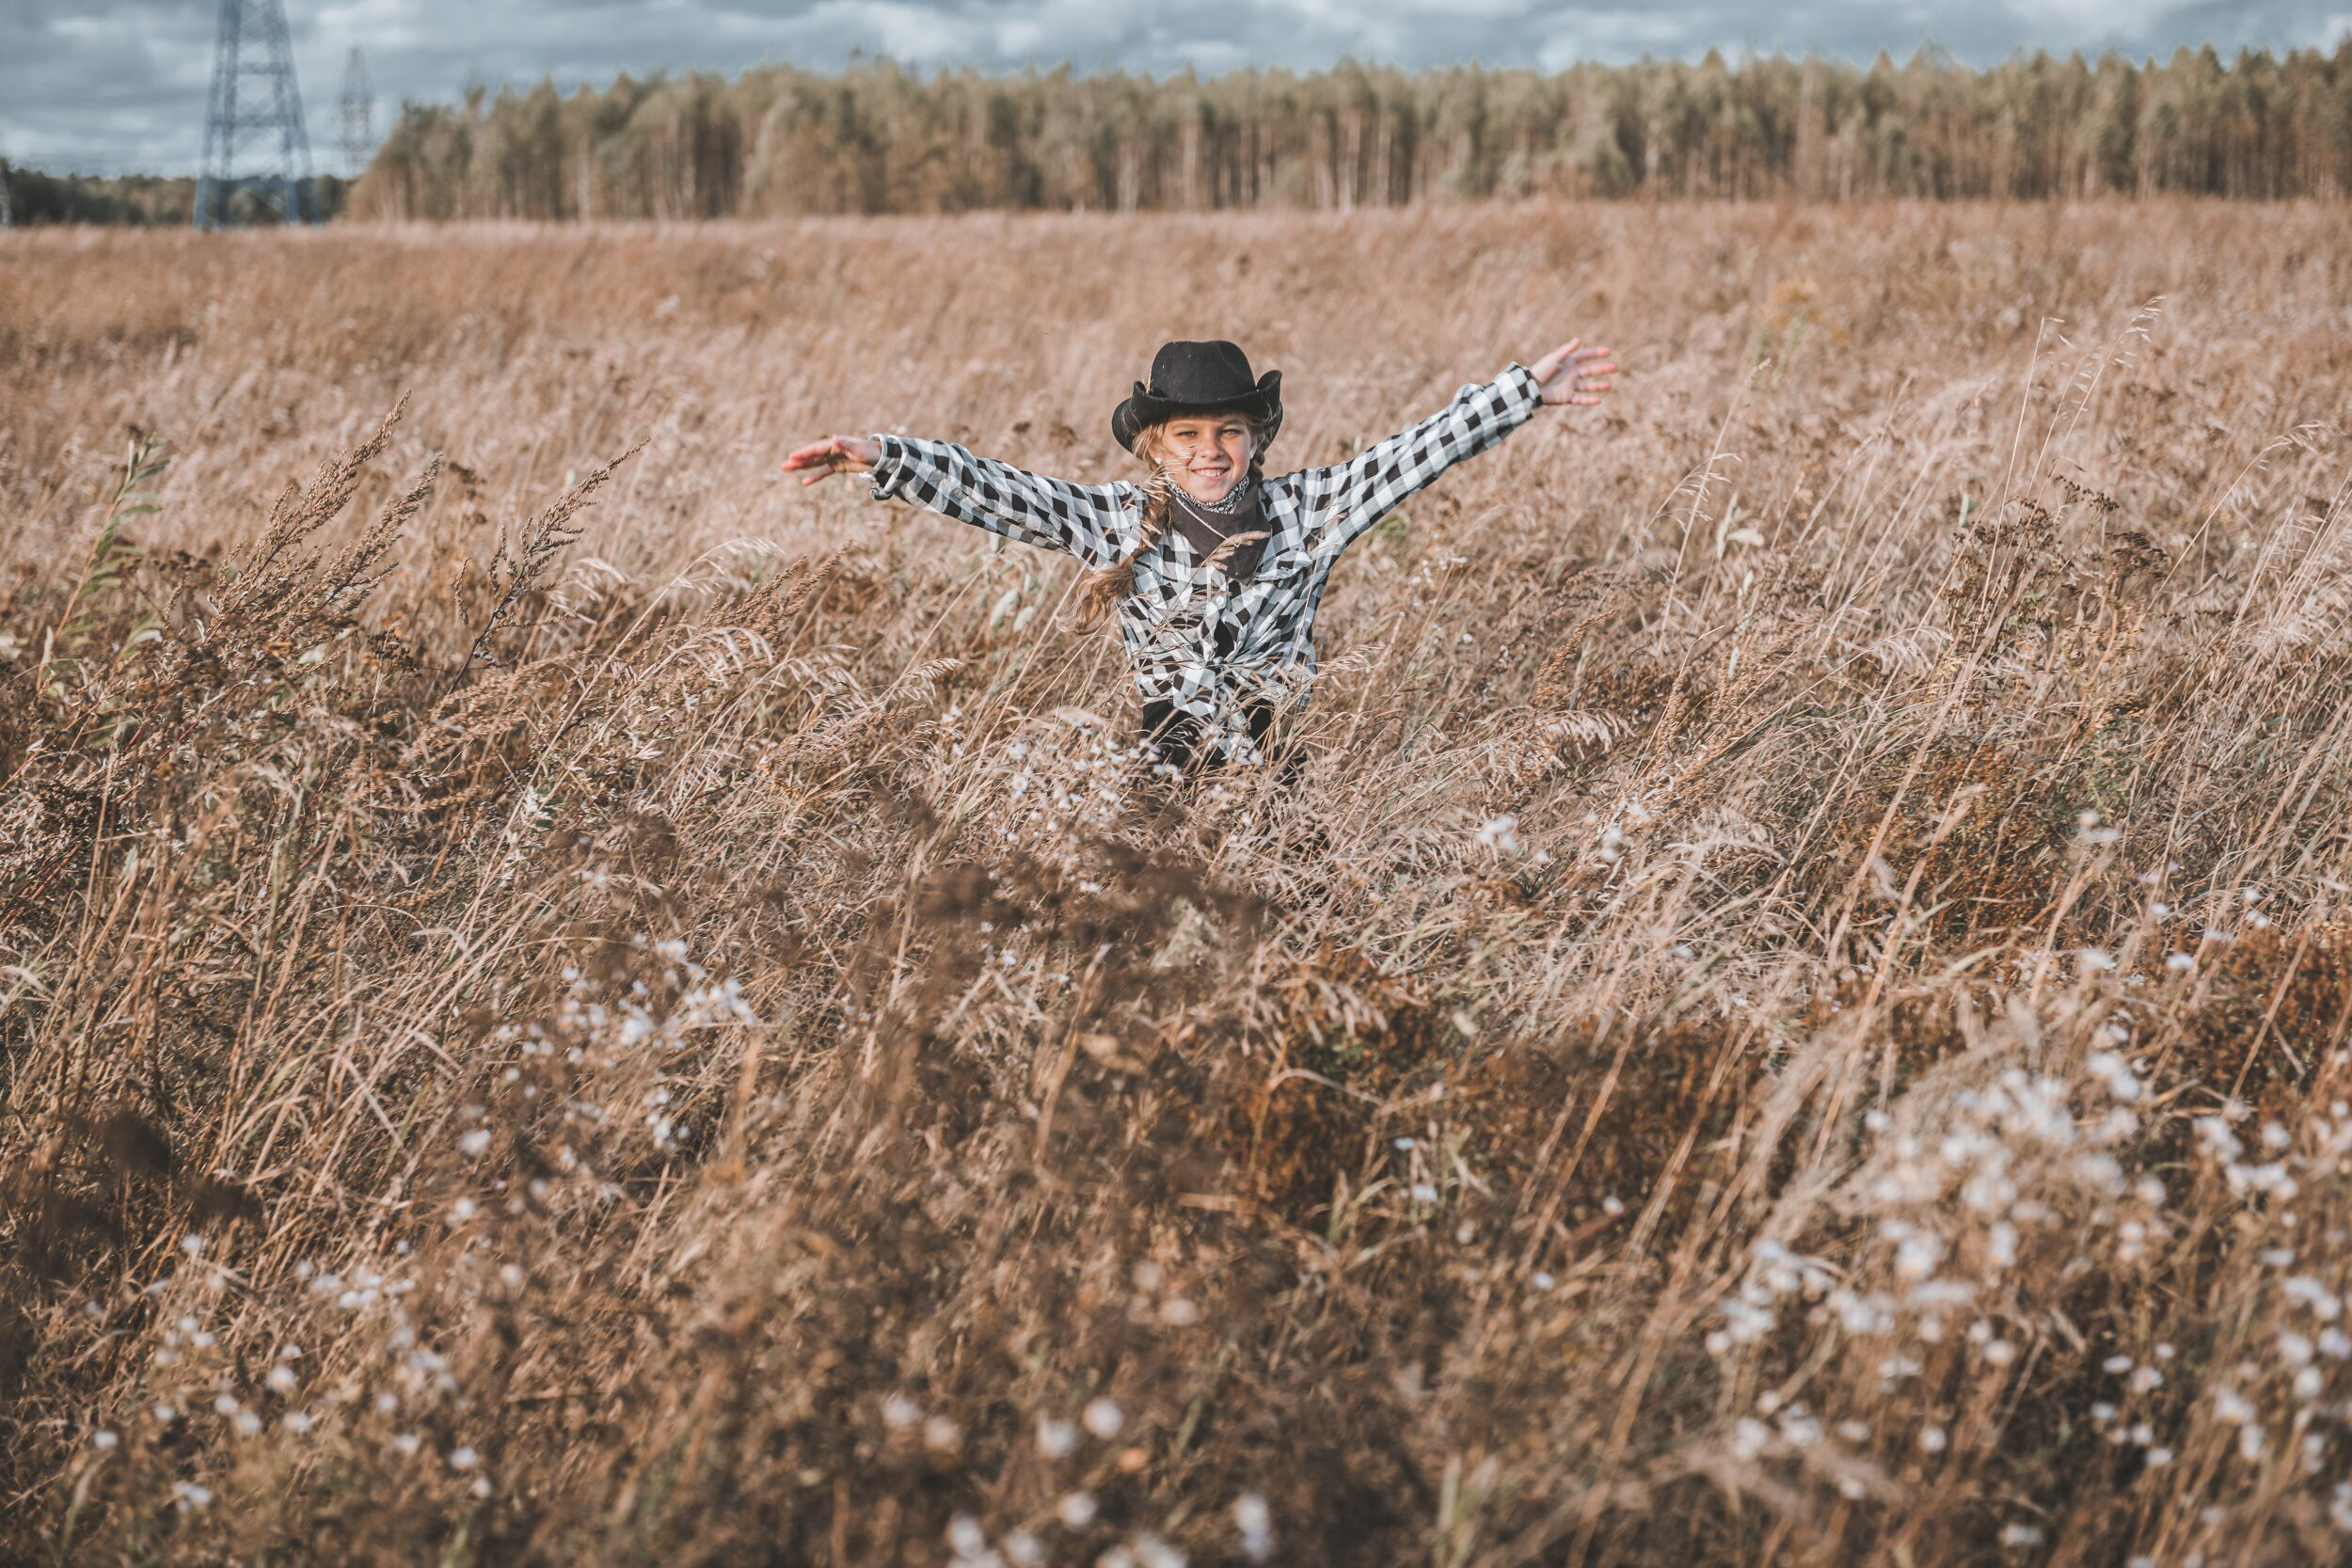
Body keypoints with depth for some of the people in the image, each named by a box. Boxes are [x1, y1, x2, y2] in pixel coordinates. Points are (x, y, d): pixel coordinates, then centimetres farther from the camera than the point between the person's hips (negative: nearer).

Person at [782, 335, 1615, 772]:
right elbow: (996, 491, -4)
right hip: (1165, 770, 0)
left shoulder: (1306, 510, 1)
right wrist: (882, 459, -14)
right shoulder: (1118, 522, 2)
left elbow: (1416, 452, -1)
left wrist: (1527, 390, -6)